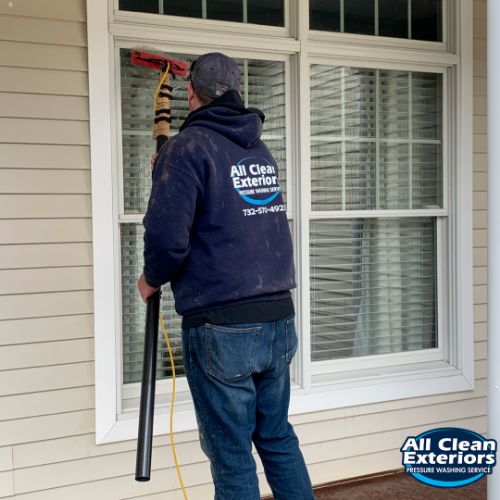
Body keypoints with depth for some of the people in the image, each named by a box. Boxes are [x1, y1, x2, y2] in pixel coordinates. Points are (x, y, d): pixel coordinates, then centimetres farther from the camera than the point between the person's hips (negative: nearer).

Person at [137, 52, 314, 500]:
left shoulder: (188, 147, -10)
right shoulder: (259, 147, 13)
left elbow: (168, 239, -20)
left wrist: (152, 280, 2)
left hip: (222, 329, -7)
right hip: (278, 319, 7)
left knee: (231, 455, 4)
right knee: (278, 437, 19)